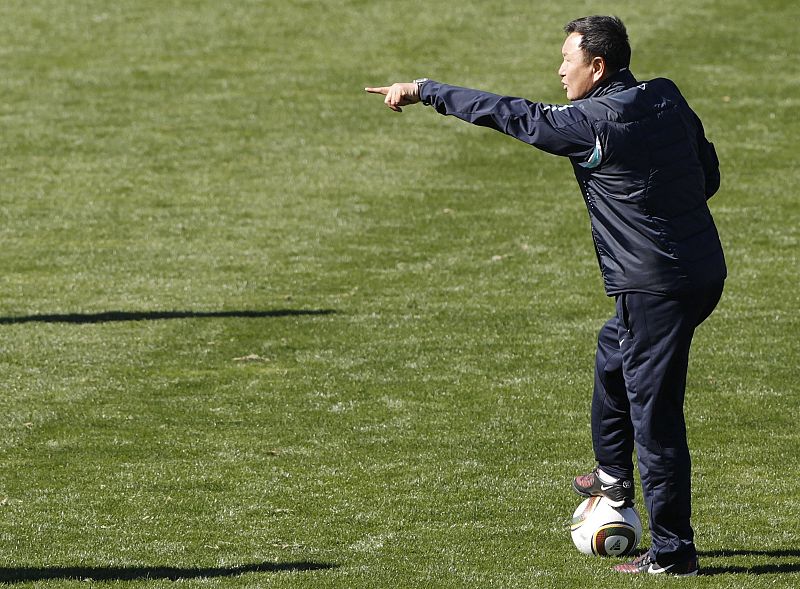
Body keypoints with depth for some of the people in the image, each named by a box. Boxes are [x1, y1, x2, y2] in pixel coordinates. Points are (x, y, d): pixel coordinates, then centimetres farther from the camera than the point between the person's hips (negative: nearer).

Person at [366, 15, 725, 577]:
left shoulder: (595, 123, -16)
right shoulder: (668, 99, 6)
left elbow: (511, 115, -10)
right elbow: (709, 175, 14)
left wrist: (426, 90, -1)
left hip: (658, 288, -9)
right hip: (704, 269, 9)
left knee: (655, 413, -2)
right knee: (612, 356, 30)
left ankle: (672, 553, 3)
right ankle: (614, 477, 44)